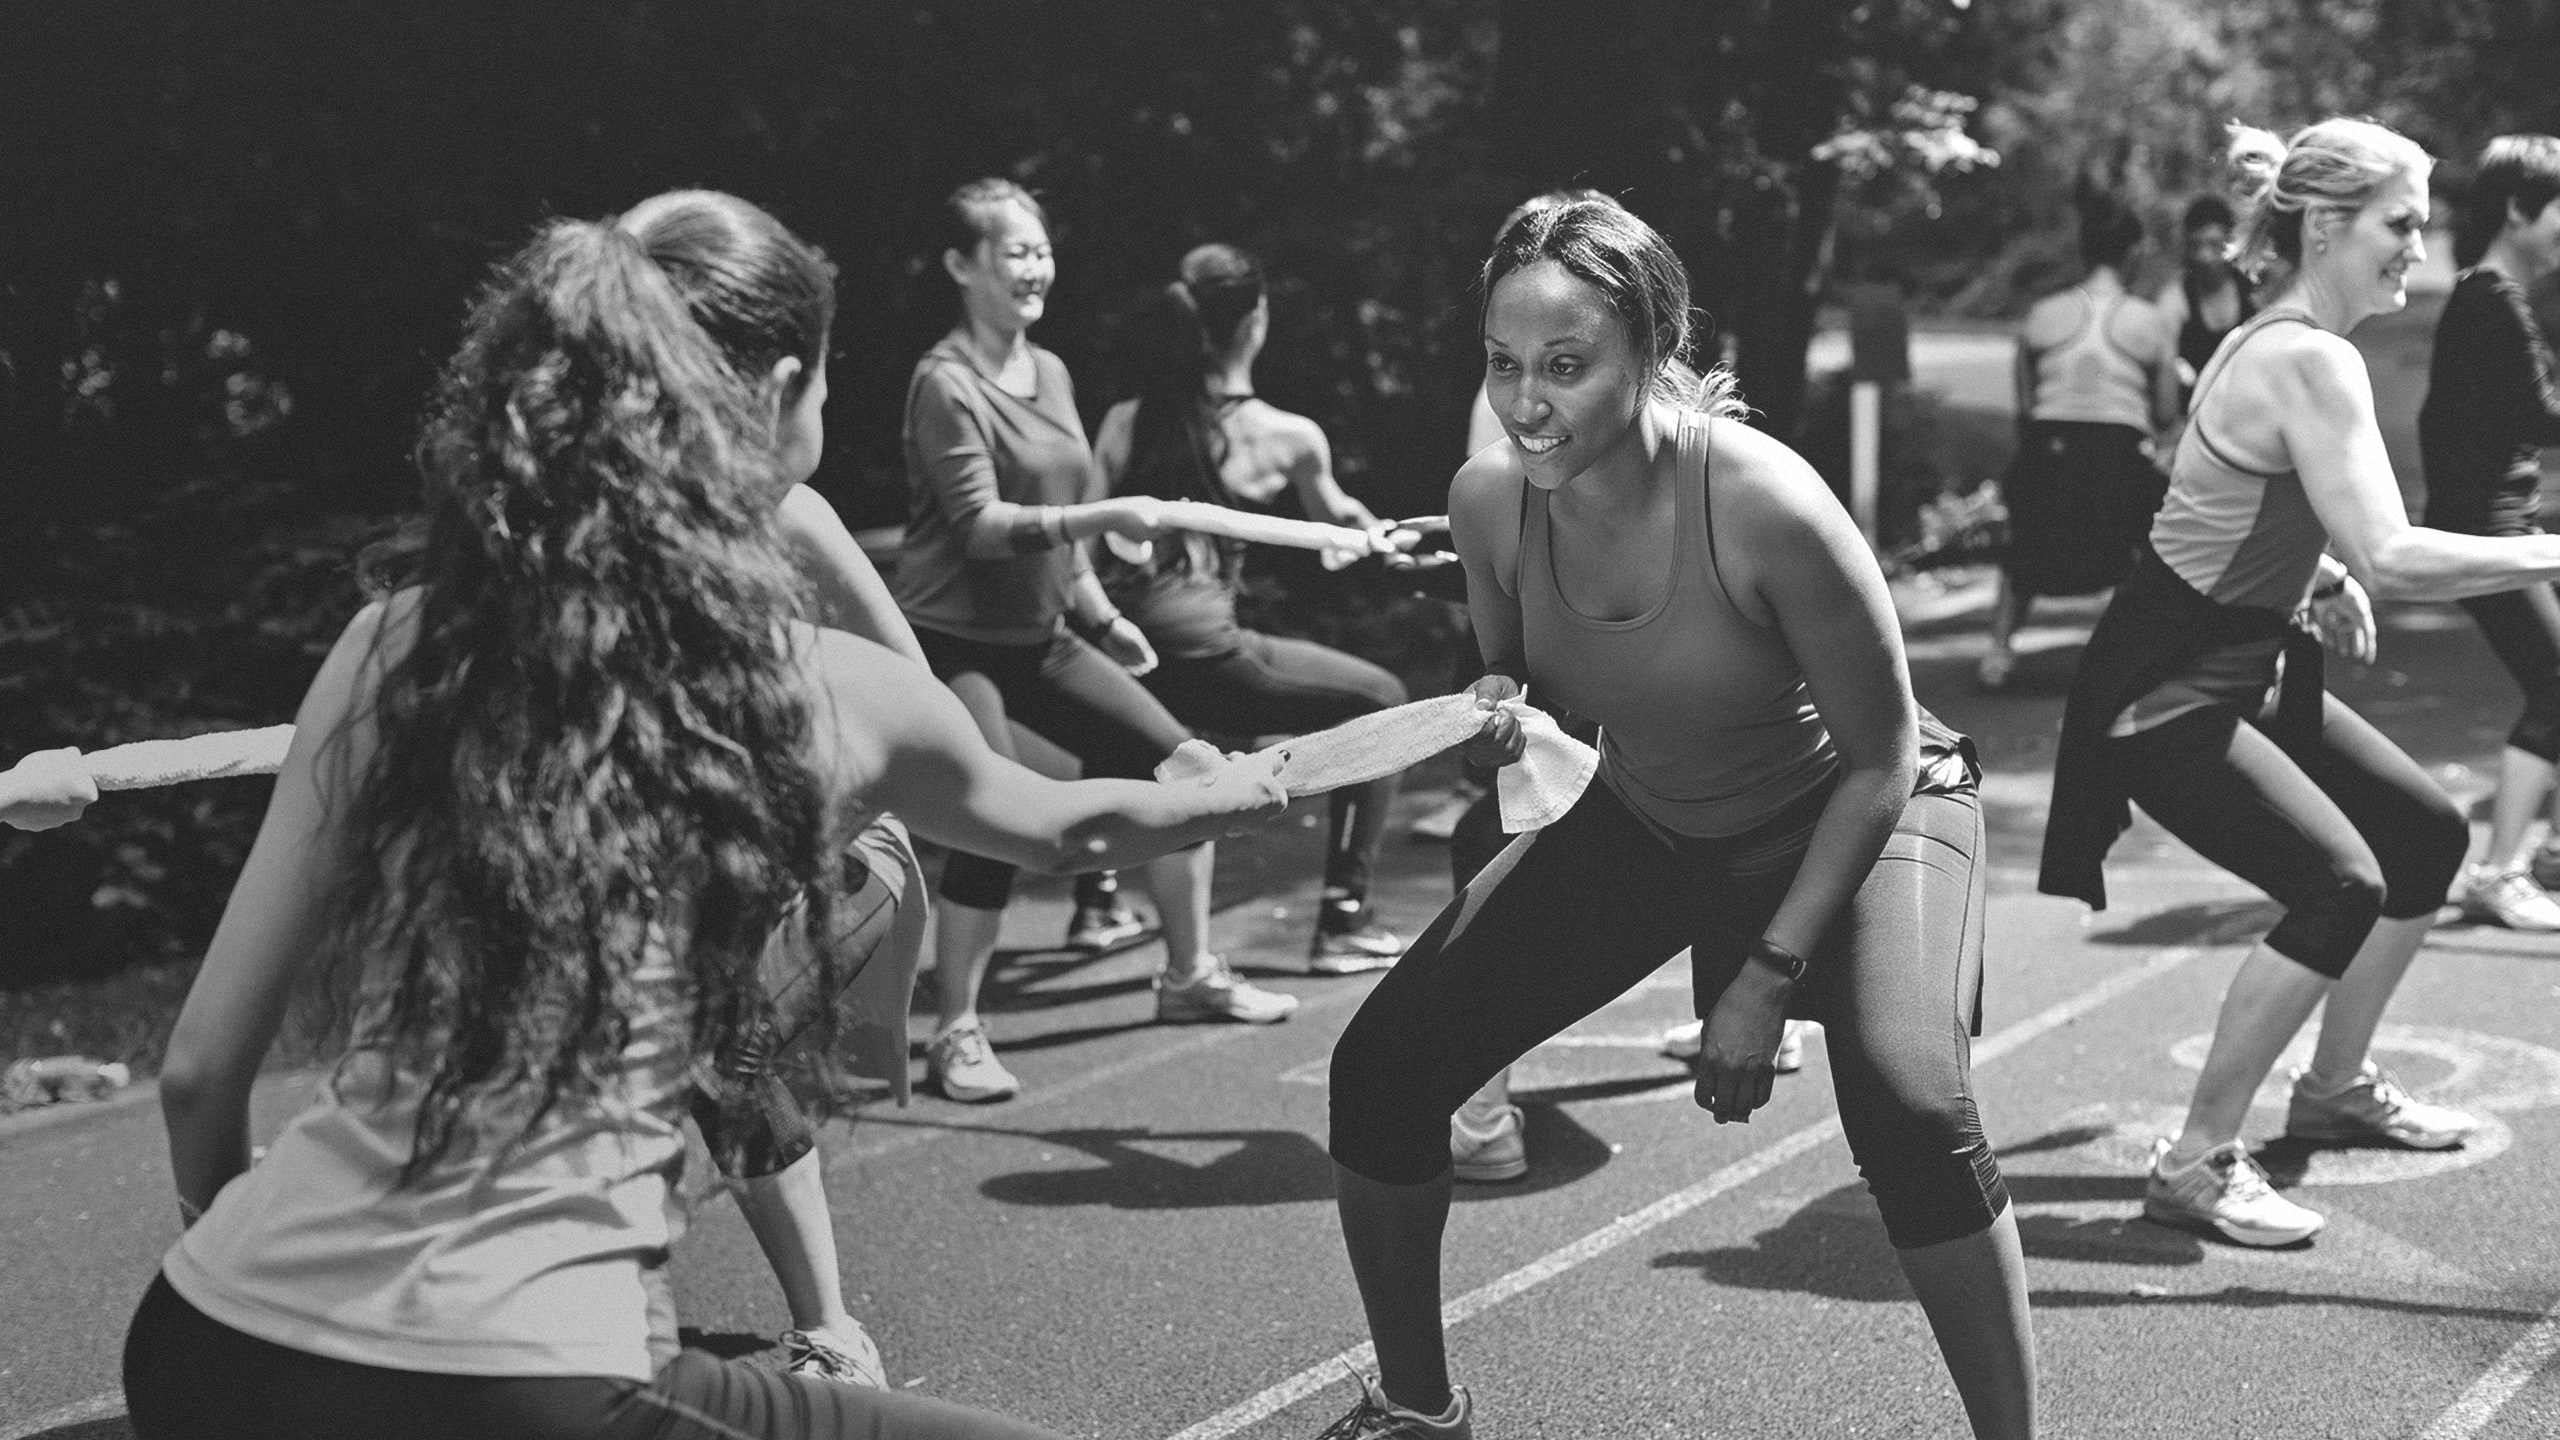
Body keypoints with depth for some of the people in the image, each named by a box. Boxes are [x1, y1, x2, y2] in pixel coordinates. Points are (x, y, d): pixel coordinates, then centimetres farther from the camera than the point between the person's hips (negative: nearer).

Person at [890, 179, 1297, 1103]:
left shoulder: (1050, 372, 11)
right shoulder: (946, 382, -14)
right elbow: (980, 525, -23)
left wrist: (1102, 615, 18)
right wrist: (1106, 516, -32)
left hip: (1041, 632, 8)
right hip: (955, 640, -8)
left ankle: (1190, 974, 19)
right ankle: (956, 1034, -4)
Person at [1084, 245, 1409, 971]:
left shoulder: (1124, 420, 9)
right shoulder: (1289, 436, 3)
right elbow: (1339, 524, 21)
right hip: (1199, 658, -5)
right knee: (1379, 700, 14)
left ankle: (1095, 896, 49)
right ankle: (1344, 923, 10)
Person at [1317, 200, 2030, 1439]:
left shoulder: (1761, 502, -33)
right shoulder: (1489, 500, -19)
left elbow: (1881, 761, -21)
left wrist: (1771, 973, -23)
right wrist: (1494, 718, -22)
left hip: (1850, 818, -5)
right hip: (1642, 820, 5)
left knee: (1910, 1105, -31)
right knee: (1384, 1066, -5)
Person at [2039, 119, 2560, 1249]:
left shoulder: (2273, 341, 8)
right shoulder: (2310, 361, -22)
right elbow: (2391, 559, -31)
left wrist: (2319, 574, 7)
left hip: (2246, 667, 11)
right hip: (2164, 694, -11)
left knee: (2429, 834, 16)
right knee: (2341, 884, -21)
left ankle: (2335, 1086, 33)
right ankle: (2196, 1164, -10)